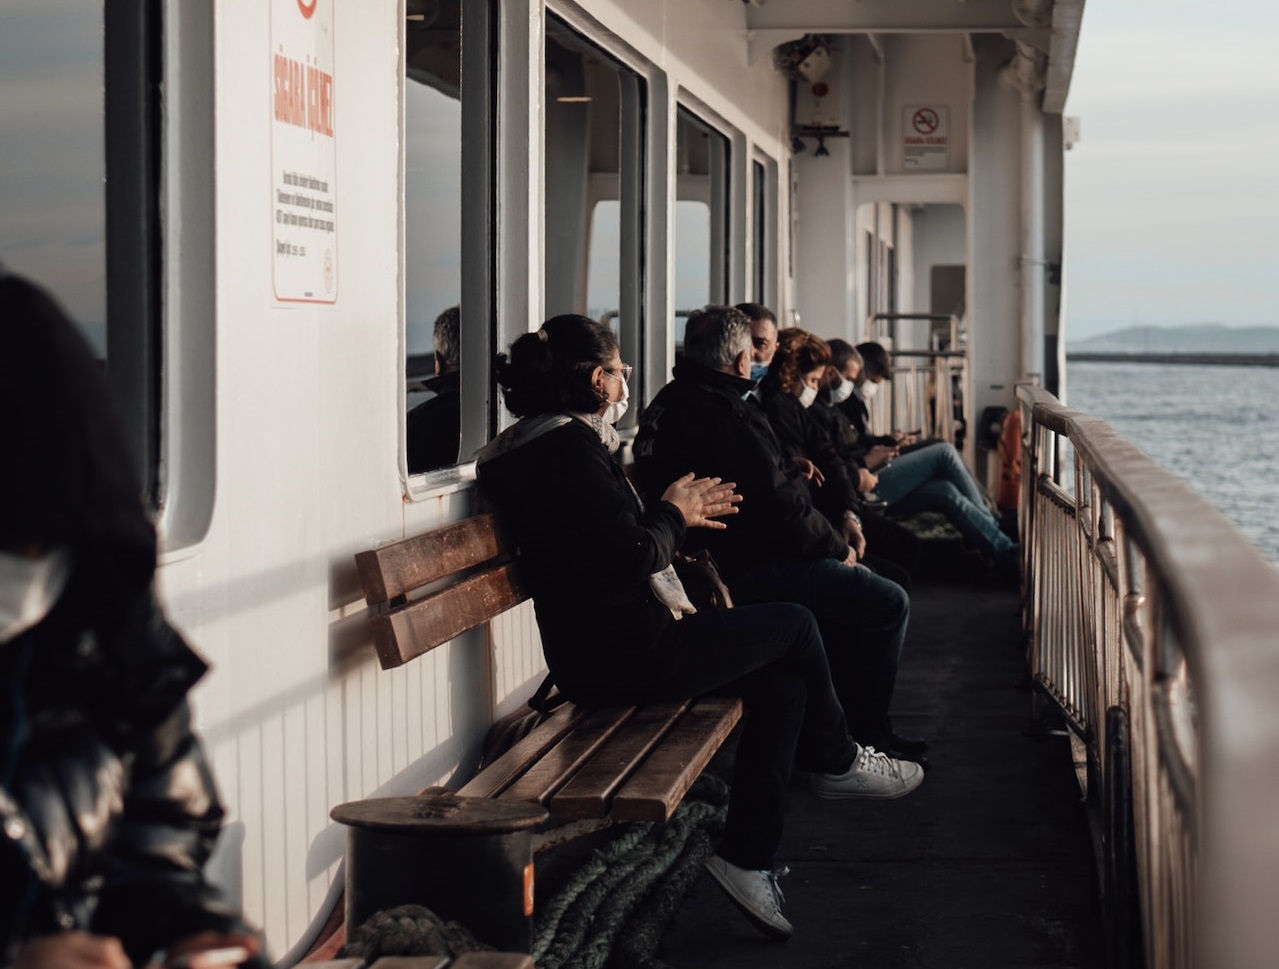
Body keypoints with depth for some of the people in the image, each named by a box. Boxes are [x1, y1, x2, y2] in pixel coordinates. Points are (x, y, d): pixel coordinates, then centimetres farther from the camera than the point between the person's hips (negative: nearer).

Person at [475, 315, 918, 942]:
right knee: (796, 625, 6)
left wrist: (675, 515, 21)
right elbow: (631, 556, -23)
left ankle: (747, 855, 9)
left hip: (595, 654, 10)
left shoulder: (537, 443, 14)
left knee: (785, 688, 12)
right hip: (630, 655, -10)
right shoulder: (569, 444, -18)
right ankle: (837, 762, 30)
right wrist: (672, 515, -4)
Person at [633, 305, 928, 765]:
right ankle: (865, 734, 5)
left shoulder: (670, 401, 12)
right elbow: (778, 504, -23)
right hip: (747, 568, -11)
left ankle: (865, 725, 27)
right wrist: (838, 546, -5)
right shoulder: (723, 413, -22)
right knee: (889, 603, -7)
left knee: (858, 583, 25)